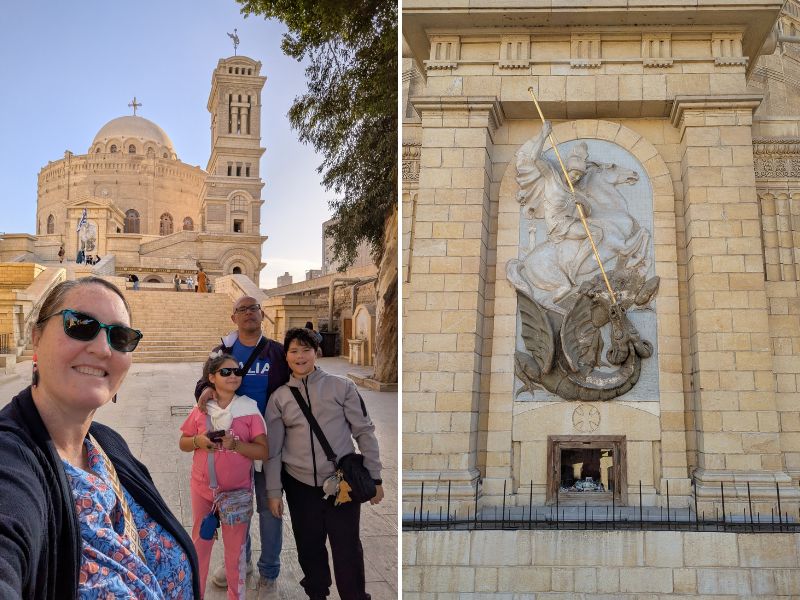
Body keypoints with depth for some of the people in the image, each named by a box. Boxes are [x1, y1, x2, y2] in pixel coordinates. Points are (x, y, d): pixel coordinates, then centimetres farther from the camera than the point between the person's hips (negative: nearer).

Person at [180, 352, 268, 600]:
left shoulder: (250, 410, -9)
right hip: (203, 488, 2)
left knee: (235, 547, 9)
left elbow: (263, 451, -10)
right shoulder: (201, 410, -3)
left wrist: (235, 444, -24)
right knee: (200, 542, 17)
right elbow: (183, 443, 7)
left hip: (237, 490, -2)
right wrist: (198, 441, -14)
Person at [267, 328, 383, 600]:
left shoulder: (342, 387, -2)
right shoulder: (279, 397, 5)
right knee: (309, 547, 12)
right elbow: (273, 448, 7)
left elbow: (365, 432, 0)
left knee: (347, 549, 0)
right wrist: (273, 492, 5)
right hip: (299, 485, 2)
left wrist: (374, 478, -1)